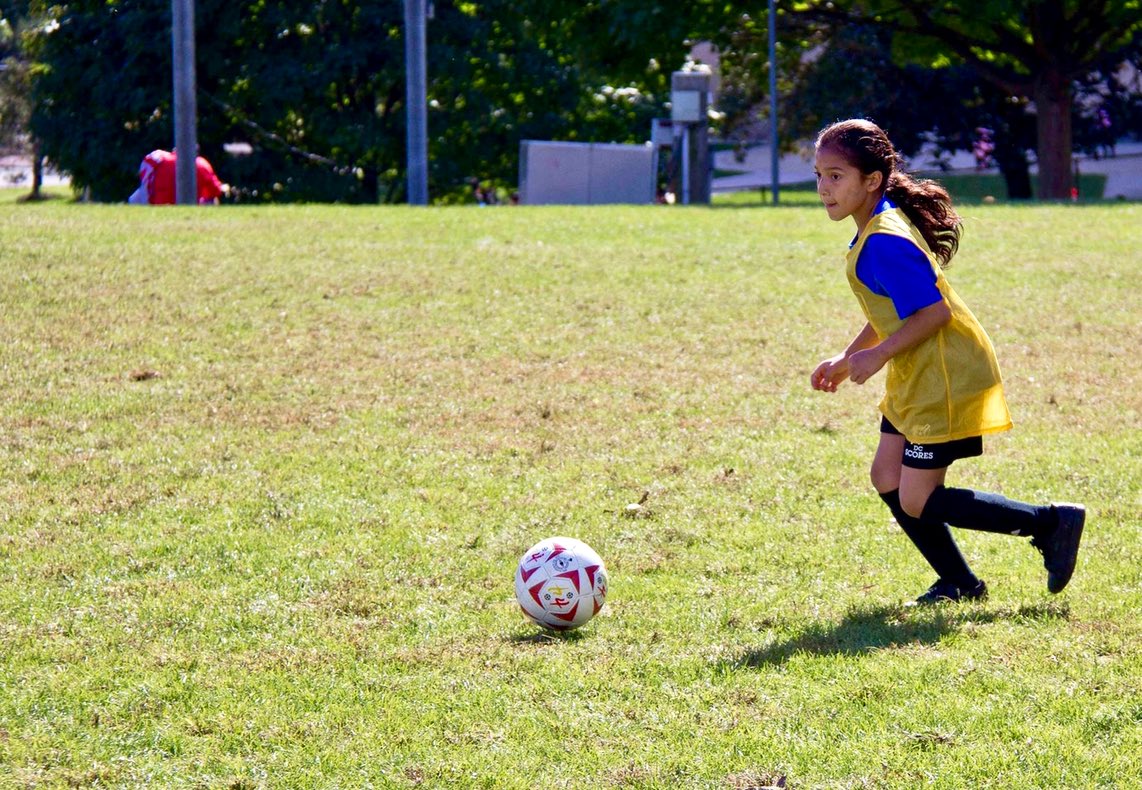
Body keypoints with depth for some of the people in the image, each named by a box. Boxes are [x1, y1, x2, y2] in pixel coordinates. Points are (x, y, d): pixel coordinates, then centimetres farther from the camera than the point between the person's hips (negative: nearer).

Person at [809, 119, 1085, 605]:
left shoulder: (884, 242, -23)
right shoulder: (879, 227, 9)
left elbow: (933, 312, -27)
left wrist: (878, 355, -21)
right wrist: (847, 358, 19)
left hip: (945, 379, -10)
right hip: (918, 379, 10)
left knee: (917, 502, -7)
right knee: (888, 478, 11)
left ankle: (1051, 523, 1)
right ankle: (959, 583, 21)